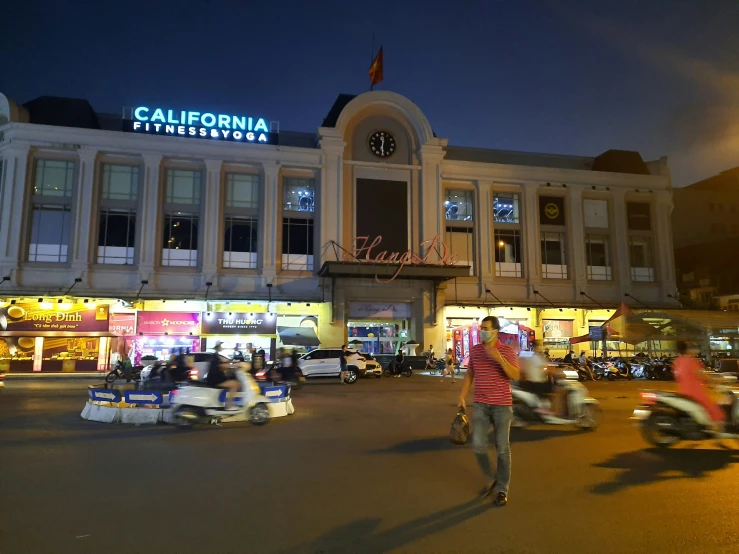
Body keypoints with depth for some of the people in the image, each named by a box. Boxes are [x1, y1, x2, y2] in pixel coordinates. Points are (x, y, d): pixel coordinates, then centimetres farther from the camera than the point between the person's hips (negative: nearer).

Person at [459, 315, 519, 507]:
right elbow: (470, 374, 14)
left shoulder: (507, 351, -7)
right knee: (478, 445, -1)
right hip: (480, 405, 3)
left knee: (502, 448, 4)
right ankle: (491, 479, 25)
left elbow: (516, 376, -19)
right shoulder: (474, 350, 4)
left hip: (502, 405, -3)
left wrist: (499, 358, -32)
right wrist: (462, 396, 9)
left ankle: (502, 489, 20)